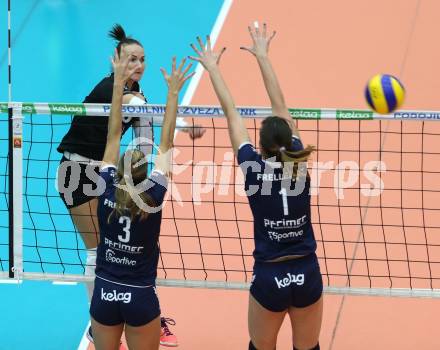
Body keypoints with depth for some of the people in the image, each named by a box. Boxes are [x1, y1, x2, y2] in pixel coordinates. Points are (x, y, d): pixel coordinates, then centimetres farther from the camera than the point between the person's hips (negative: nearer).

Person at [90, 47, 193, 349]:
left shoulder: (107, 191, -7)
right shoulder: (153, 197, -12)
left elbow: (114, 136, -2)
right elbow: (166, 143, -8)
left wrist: (119, 83, 2)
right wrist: (173, 92, -5)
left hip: (104, 294, 2)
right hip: (140, 297, -2)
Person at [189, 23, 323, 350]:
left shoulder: (254, 168, -11)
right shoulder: (298, 161, -6)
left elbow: (231, 113, -1)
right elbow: (280, 106, 3)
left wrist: (212, 67, 9)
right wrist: (263, 56, 12)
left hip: (269, 279, -2)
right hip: (308, 275, 2)